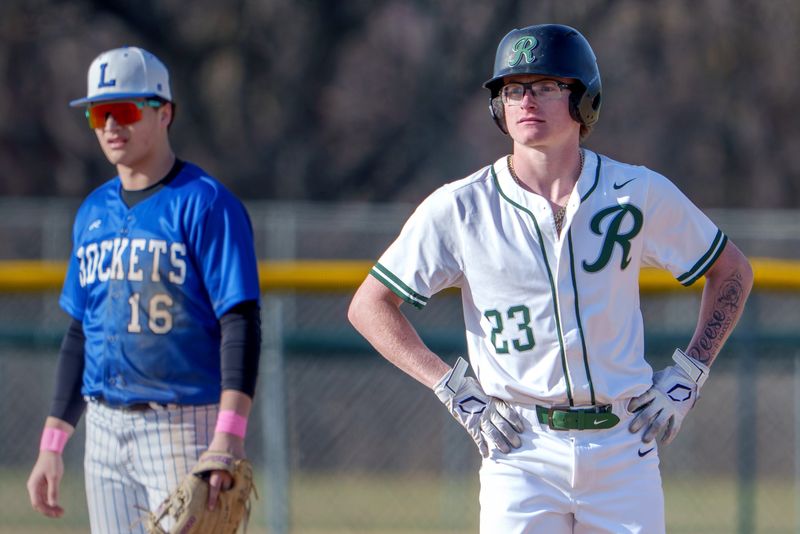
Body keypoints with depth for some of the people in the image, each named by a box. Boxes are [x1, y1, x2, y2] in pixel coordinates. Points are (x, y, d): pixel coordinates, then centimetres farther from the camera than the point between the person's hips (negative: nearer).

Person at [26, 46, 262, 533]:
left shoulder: (204, 203, -7)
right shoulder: (94, 211, 15)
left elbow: (241, 323, -14)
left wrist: (229, 435, -25)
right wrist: (53, 442, 15)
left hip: (184, 425, -7)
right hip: (105, 430, 7)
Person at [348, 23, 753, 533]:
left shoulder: (641, 194, 2)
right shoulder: (459, 208, -2)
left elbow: (733, 270, 16)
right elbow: (370, 306, 4)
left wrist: (687, 375, 5)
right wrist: (453, 388, -4)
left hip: (624, 448, 2)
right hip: (521, 454, -1)